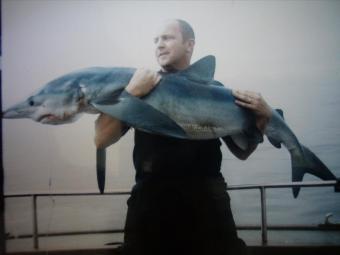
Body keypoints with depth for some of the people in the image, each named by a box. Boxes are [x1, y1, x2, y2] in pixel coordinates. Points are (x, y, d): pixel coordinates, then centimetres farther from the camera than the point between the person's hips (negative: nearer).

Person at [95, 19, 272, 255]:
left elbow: (242, 152, 12)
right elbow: (101, 140, -5)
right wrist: (130, 93, -14)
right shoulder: (141, 86, 6)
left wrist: (263, 118, -5)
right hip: (151, 199, 0)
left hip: (206, 200, 1)